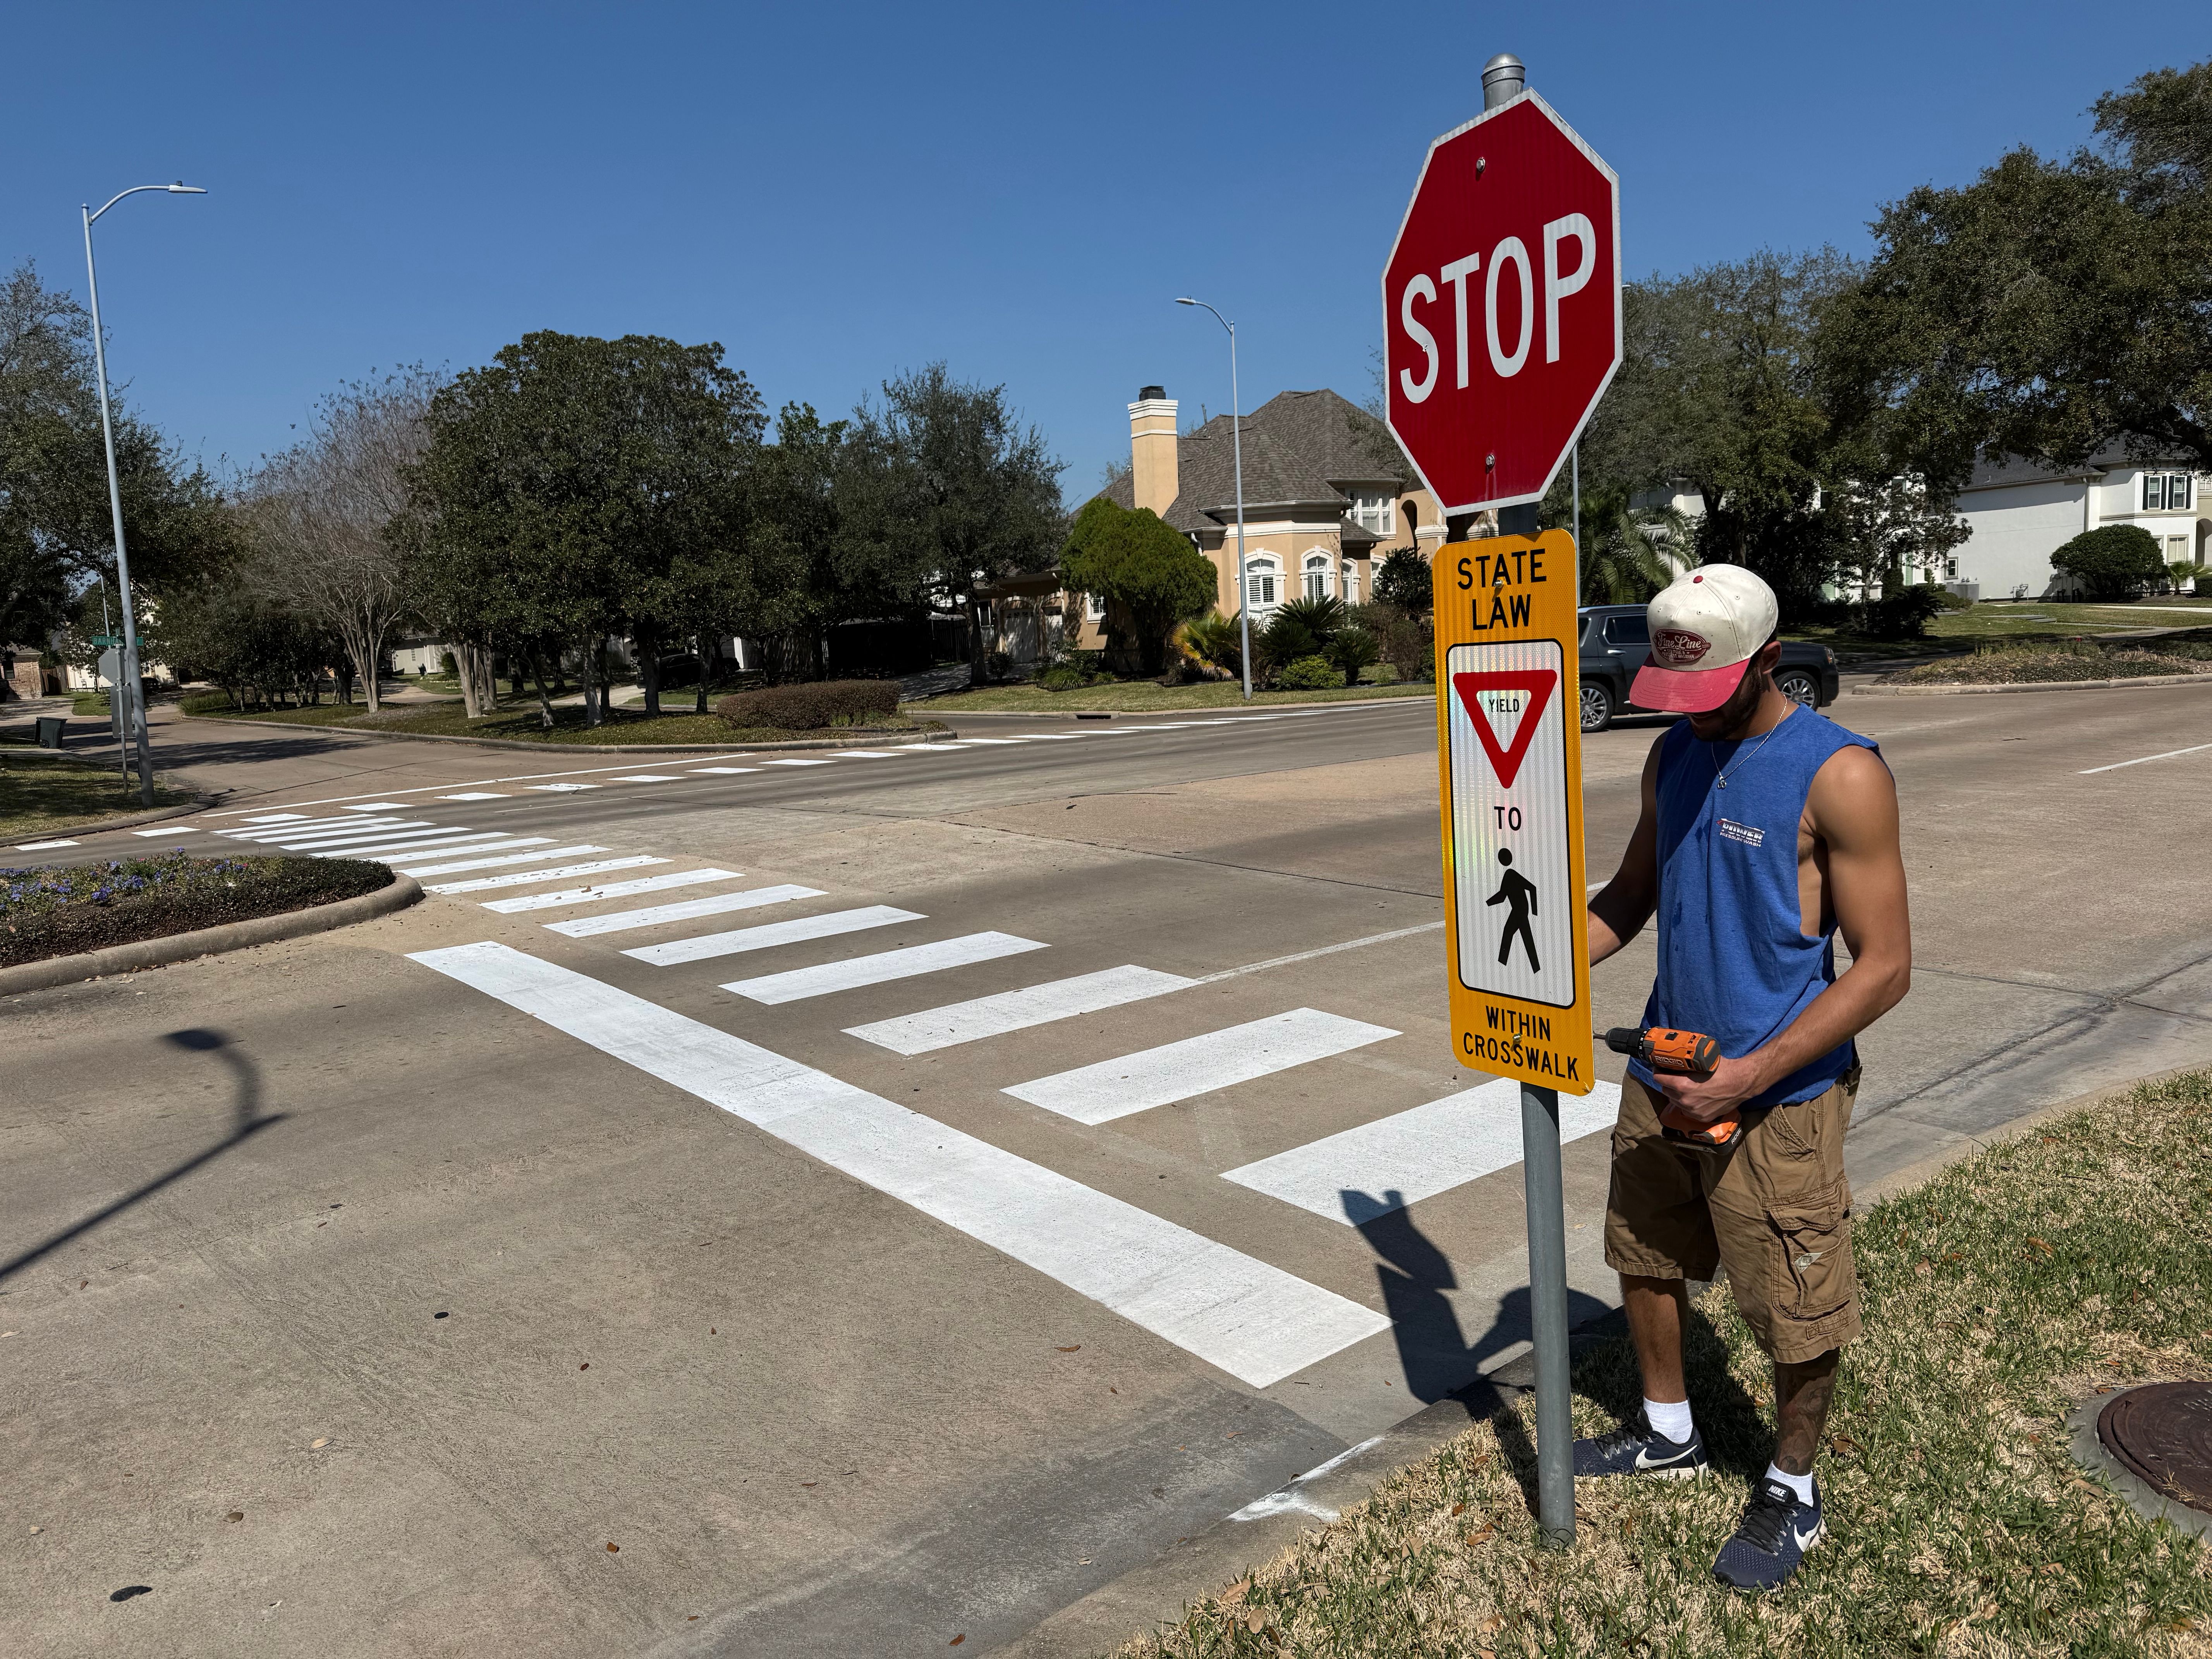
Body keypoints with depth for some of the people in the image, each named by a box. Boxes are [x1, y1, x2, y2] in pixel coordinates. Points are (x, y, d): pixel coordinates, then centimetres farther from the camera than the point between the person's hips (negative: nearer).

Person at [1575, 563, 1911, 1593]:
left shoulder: (1839, 777, -18)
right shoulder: (1673, 755, 3)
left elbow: (1884, 967, -17)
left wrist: (1751, 1076, -23)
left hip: (1778, 1095, -6)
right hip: (1664, 1072, 7)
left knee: (1796, 1314, 8)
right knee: (1646, 1258, 20)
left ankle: (1791, 1491, 33)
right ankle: (1668, 1433, 44)